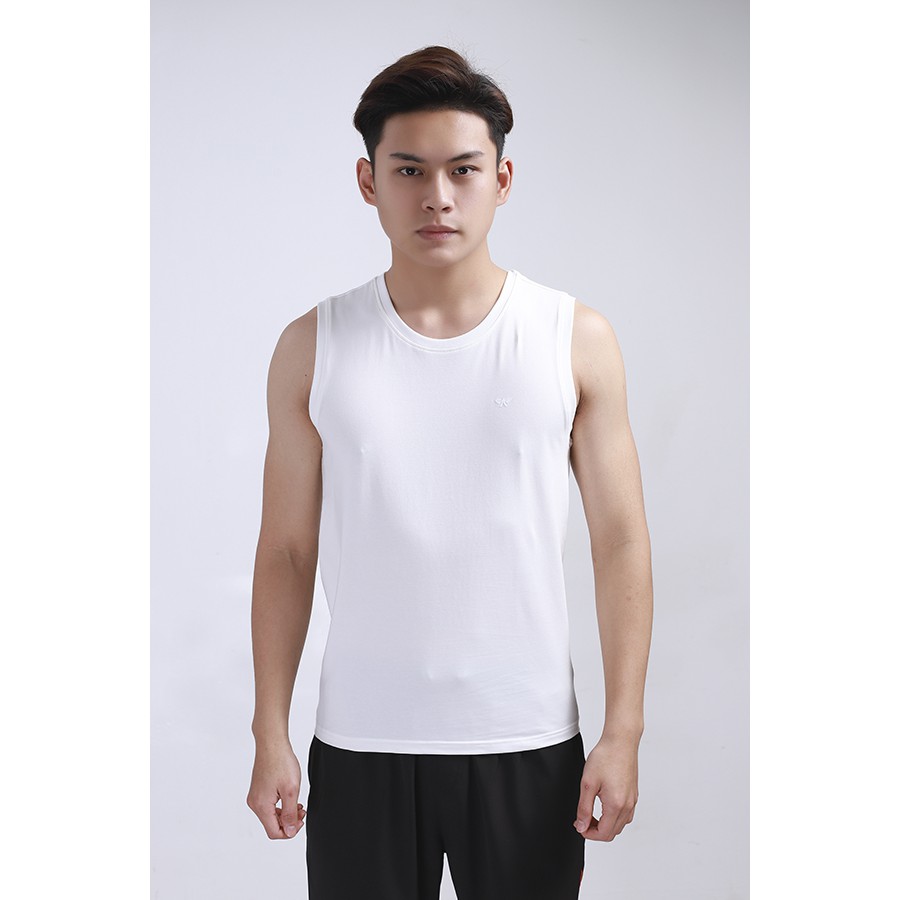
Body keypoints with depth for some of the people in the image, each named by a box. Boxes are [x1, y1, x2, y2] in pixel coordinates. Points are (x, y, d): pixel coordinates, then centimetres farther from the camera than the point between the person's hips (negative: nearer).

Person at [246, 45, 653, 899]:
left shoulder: (576, 339, -3)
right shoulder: (313, 347, -1)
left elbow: (620, 541, -1)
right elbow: (286, 550, 2)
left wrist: (623, 731, -5)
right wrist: (270, 735, 1)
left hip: (529, 740, 0)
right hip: (359, 742, 1)